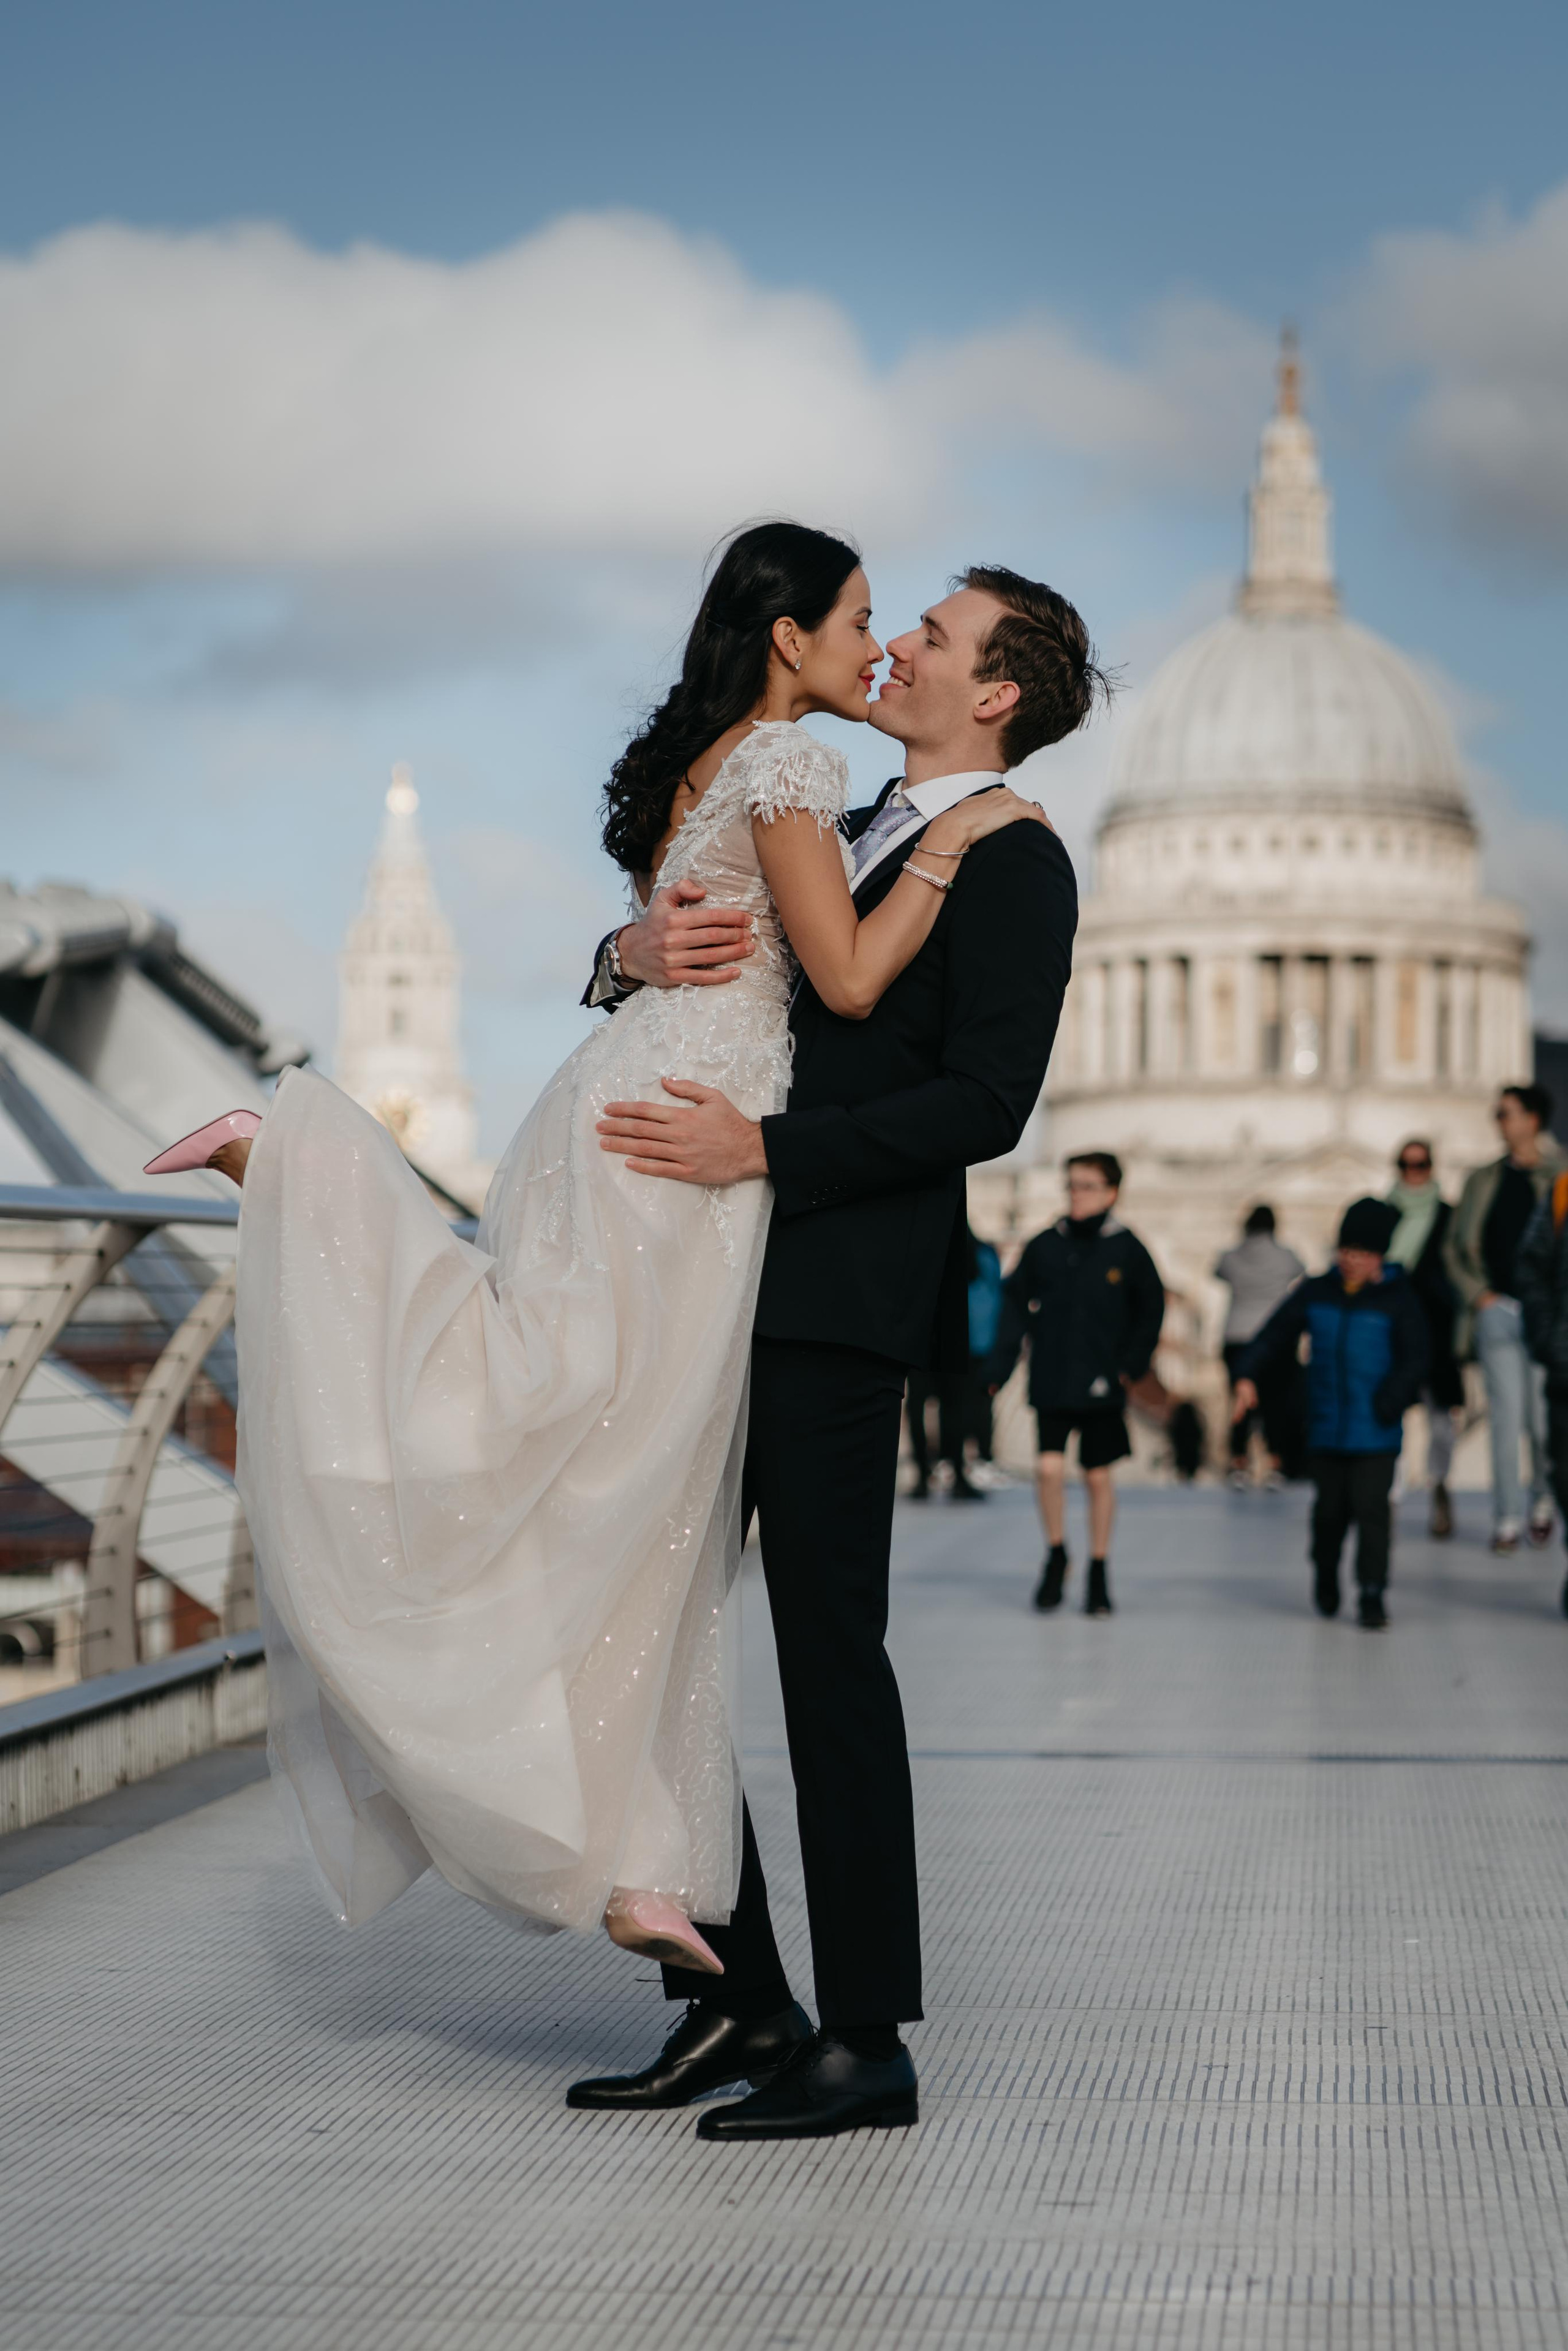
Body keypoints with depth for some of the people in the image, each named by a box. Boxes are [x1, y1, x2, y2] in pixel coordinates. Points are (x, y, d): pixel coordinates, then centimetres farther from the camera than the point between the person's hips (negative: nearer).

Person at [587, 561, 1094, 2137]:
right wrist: (639, 948, -1)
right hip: (718, 1293, 9)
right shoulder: (836, 839, 23)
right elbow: (697, 970, 24)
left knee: (828, 1652, -5)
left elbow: (984, 1104, -15)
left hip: (835, 1306, -9)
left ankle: (863, 2043, 3)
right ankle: (729, 2002, 16)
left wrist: (758, 1152, -20)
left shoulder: (1014, 864, -5)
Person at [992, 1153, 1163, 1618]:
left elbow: (1151, 1310, 5)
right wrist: (1003, 1364, -5)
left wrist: (1132, 1365, -2)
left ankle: (1099, 1573, 20)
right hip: (1050, 1382, 0)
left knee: (1098, 1476, 7)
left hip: (1102, 1385, 0)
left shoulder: (1127, 1249, -3)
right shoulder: (1044, 1246, -1)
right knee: (1049, 1467, -11)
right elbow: (1018, 1304, 4)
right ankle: (1056, 1555, 12)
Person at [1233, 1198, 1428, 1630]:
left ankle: (1373, 1593, -1)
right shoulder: (1316, 1294, 5)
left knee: (1371, 1508, -8)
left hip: (1376, 1433, -3)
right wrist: (1247, 1375, -7)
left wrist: (1387, 1407, -16)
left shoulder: (1398, 1302, -3)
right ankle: (1326, 1578, 35)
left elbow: (1414, 1363, -4)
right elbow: (1274, 1335, 7)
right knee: (1330, 1508, 13)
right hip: (1326, 1429, 3)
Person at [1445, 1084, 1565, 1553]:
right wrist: (1477, 1293, 3)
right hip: (1498, 1309, 2)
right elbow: (1454, 1248, 15)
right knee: (1505, 1414, -3)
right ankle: (1508, 1518, 2)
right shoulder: (1483, 1180, 13)